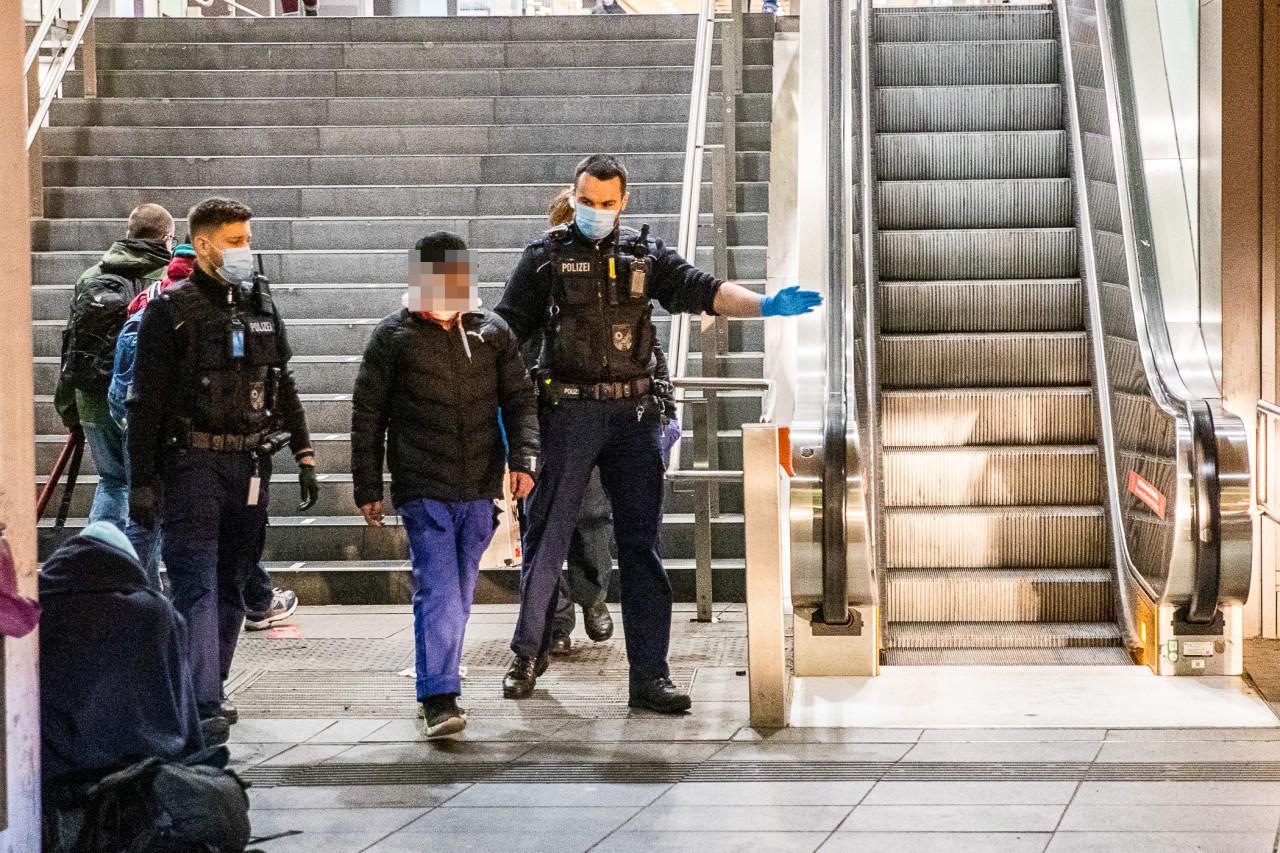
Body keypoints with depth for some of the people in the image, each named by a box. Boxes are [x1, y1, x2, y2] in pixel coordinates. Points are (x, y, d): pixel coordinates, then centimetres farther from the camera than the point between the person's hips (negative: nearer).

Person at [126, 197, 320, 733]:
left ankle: (210, 689, 22)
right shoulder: (169, 311, -4)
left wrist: (304, 455, 12)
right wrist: (141, 481, -10)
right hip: (190, 465, -5)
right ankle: (202, 704, -16)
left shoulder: (261, 304, 12)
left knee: (231, 584, 10)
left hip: (250, 464, 6)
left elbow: (284, 386, 19)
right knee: (197, 584, -12)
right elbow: (145, 401, -6)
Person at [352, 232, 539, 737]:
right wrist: (368, 488, 2)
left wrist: (523, 458, -6)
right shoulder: (393, 337, 1)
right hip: (422, 489, -4)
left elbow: (520, 401, 11)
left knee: (460, 592, 13)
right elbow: (367, 416, 4)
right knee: (438, 590, -13)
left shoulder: (492, 333, 8)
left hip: (480, 489, 4)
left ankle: (438, 680, 28)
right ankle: (439, 700, -16)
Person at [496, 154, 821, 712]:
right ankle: (527, 655, 20)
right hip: (567, 413, -2)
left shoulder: (645, 256, 10)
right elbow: (508, 326, 4)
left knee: (641, 545, 1)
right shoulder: (546, 256, 5)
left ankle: (648, 675, 3)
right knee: (546, 538, 4)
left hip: (632, 415, 2)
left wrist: (764, 305, -17)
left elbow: (702, 290, -1)